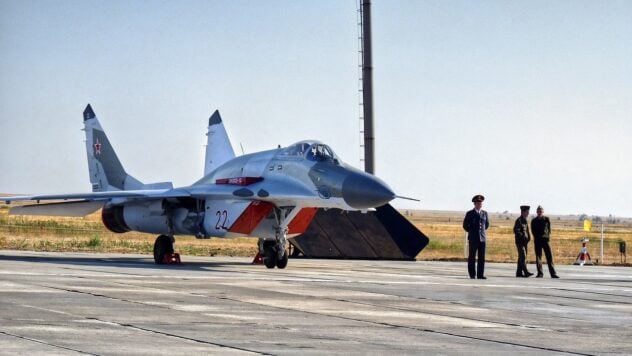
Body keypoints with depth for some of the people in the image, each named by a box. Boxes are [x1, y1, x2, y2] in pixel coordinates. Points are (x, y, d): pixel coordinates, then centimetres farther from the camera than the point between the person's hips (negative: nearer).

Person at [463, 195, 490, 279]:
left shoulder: (484, 213, 9)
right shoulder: (469, 214, 0)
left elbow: (487, 224, 24)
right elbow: (465, 225, 7)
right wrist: (472, 232, 11)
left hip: (482, 238, 3)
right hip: (473, 239, -3)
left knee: (482, 257, -1)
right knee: (472, 257, -1)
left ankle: (480, 274, 2)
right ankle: (472, 274, 5)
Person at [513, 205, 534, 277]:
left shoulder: (525, 221, 17)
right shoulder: (518, 220, -11)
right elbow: (516, 231, -18)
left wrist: (528, 237, 11)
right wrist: (523, 236, -21)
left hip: (525, 242, 9)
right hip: (520, 241, -9)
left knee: (521, 257, 9)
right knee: (523, 256, -14)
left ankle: (519, 272, 12)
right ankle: (526, 272, -20)